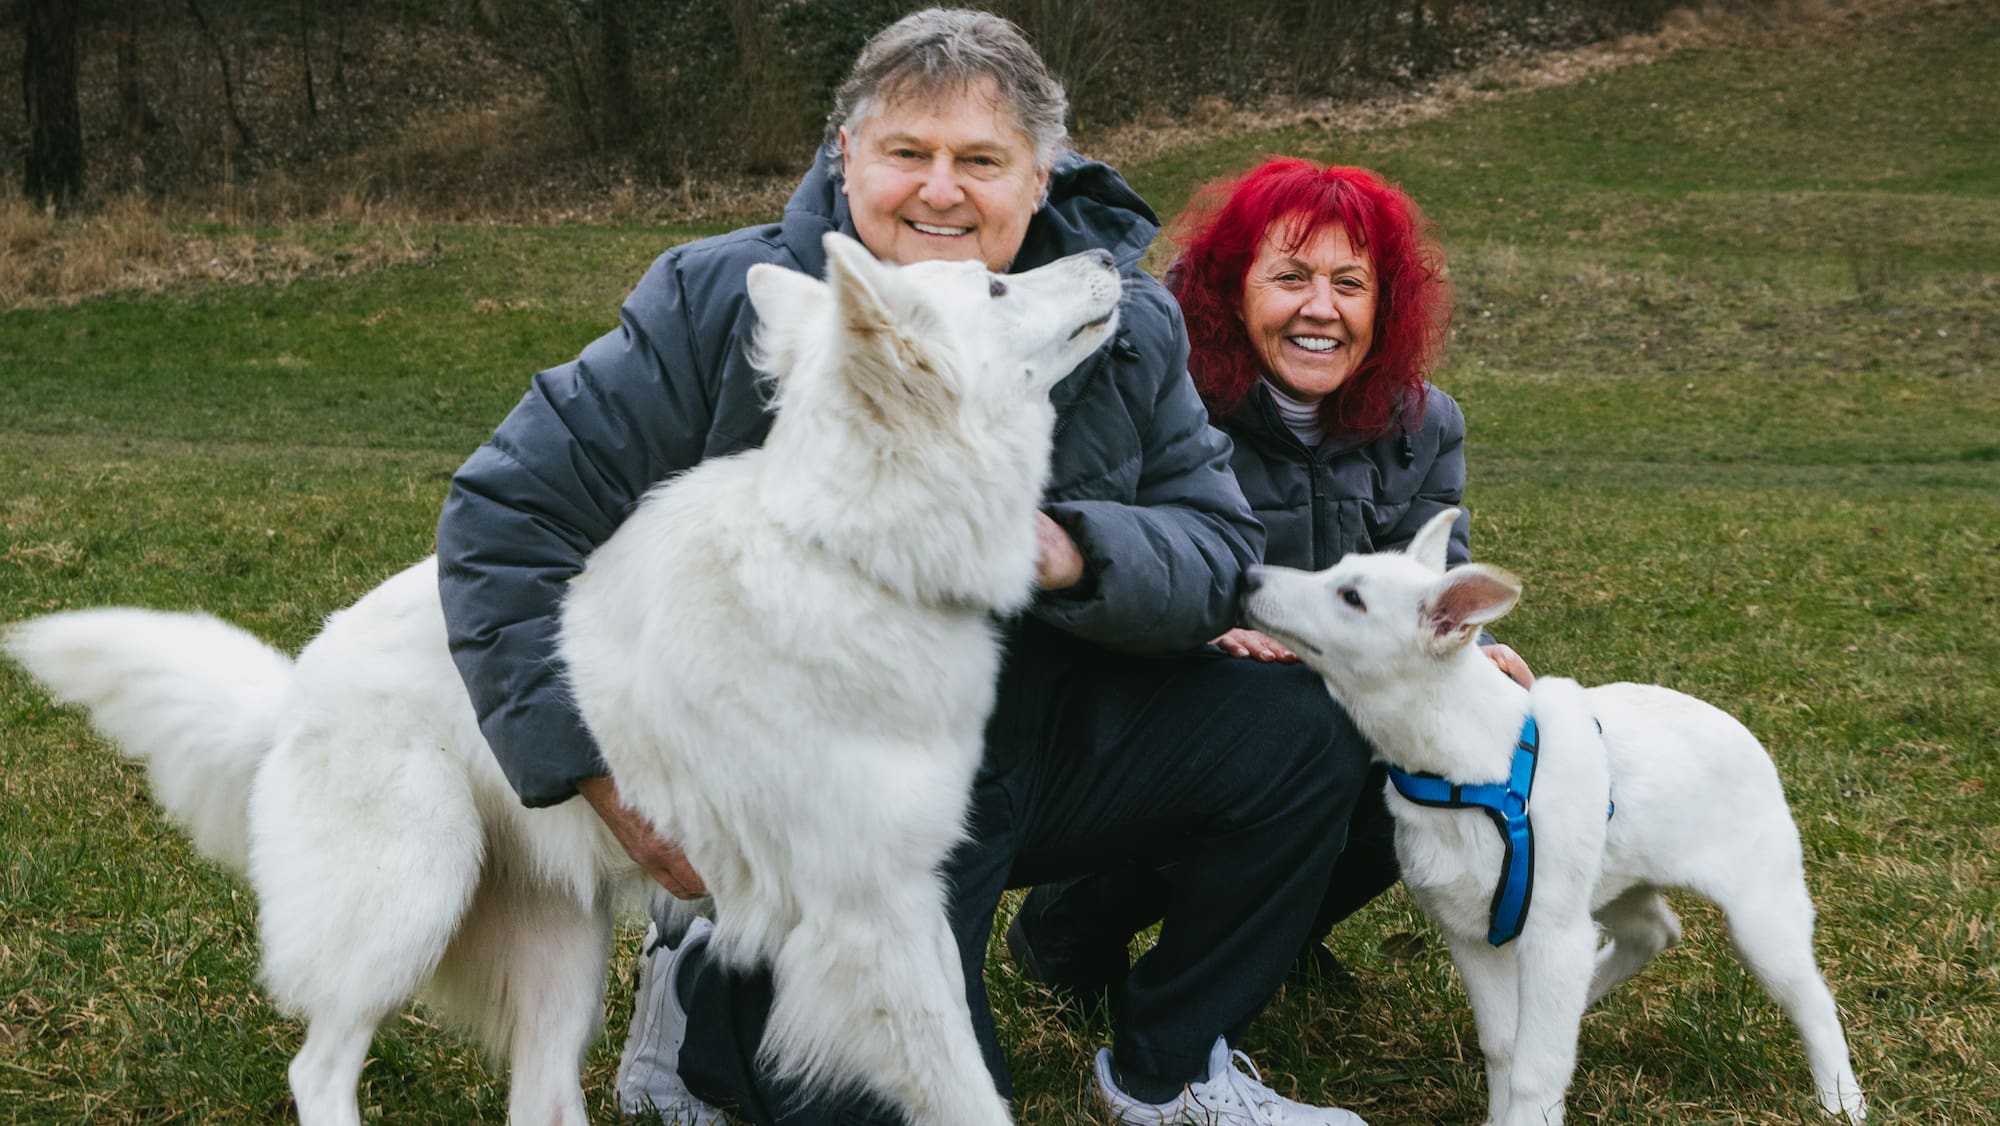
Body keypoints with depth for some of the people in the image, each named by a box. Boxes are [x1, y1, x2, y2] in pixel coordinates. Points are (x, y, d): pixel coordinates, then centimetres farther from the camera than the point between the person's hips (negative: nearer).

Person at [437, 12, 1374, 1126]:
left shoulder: (1123, 324, -6)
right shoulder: (723, 306, -15)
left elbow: (1220, 551, -7)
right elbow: (506, 514, -14)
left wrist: (1069, 555, -30)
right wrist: (608, 770, -21)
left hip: (1045, 735, 4)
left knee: (1304, 731, -11)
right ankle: (704, 1002, 18)